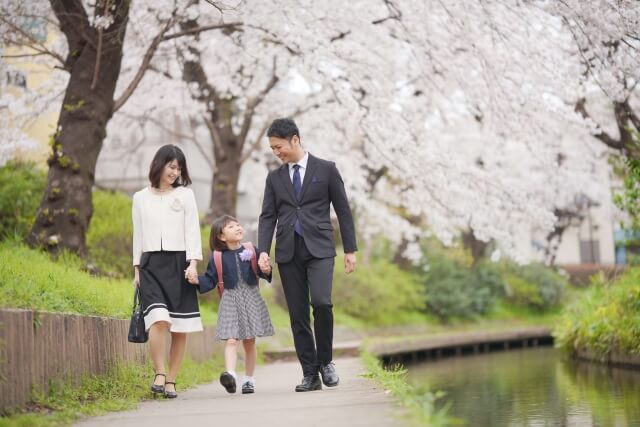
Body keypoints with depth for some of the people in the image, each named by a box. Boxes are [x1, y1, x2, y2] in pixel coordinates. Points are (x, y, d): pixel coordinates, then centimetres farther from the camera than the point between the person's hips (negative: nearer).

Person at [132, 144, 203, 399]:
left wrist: (192, 263, -9)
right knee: (159, 320, -21)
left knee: (180, 328, -1)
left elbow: (192, 230, 2)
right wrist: (137, 269, 9)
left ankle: (171, 381, 6)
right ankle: (159, 375, -15)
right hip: (151, 264, 0)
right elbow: (138, 235, 15)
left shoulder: (185, 195, 8)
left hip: (178, 263, 0)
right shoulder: (141, 198, 11)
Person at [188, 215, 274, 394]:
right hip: (230, 300, -1)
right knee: (231, 340, -16)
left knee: (249, 342, 7)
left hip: (251, 298, 2)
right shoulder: (217, 256, -1)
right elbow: (210, 280, 2)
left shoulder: (251, 250, 2)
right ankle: (230, 374, -29)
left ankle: (248, 379, 17)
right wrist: (197, 280, -16)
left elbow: (262, 271, 4)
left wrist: (266, 270, -18)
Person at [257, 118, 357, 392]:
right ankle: (310, 374, 6)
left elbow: (343, 210, 5)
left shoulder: (326, 169, 5)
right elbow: (267, 217, 9)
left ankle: (325, 361, 0)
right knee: (298, 315, 1)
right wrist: (263, 251, -6)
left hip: (319, 248, -3)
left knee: (321, 302, -21)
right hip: (288, 251, 3)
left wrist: (350, 249, 2)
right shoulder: (275, 178, 13)